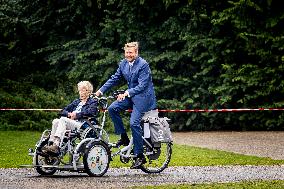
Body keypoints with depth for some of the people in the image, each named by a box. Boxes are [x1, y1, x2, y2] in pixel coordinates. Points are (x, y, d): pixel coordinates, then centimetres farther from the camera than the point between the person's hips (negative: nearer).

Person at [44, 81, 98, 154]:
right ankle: (51, 143, -33)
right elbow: (63, 111, 21)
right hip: (71, 121, 7)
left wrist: (76, 114, -13)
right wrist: (69, 114, -1)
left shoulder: (93, 102, 11)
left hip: (82, 125, -7)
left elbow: (90, 112, -11)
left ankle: (56, 145, -44)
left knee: (63, 120, -31)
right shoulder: (76, 101, 30)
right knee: (55, 121, -21)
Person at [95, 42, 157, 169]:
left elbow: (142, 86, -24)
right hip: (130, 95, 7)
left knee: (134, 123, -18)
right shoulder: (123, 64, 4)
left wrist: (127, 93, -37)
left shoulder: (143, 65, -18)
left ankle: (140, 156, -10)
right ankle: (124, 138, 1)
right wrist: (101, 91, 1)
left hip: (143, 96, -7)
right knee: (112, 108, -13)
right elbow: (114, 79, 11)